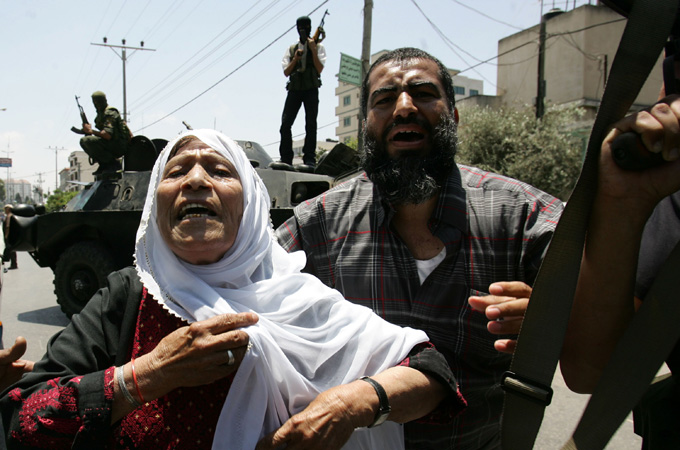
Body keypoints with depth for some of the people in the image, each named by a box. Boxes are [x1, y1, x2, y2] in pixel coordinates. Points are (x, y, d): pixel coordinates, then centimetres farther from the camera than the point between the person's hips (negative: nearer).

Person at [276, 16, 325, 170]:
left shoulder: (318, 47, 11)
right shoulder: (291, 49, 18)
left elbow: (320, 69, -2)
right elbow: (286, 72, 8)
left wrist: (313, 50, -9)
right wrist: (296, 58, -5)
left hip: (311, 89, -2)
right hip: (294, 89, 3)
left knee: (310, 124, -9)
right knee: (285, 123, -8)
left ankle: (309, 159, -12)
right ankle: (285, 159, -5)